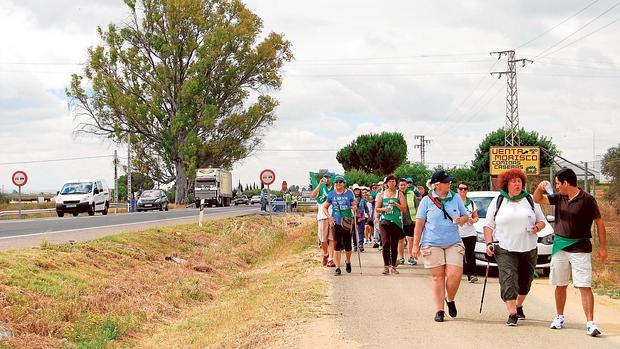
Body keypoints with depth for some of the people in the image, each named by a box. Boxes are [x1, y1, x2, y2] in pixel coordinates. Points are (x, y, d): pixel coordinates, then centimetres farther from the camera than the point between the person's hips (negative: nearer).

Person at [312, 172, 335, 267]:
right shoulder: (321, 188, 7)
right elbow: (313, 195, -10)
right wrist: (320, 184, -15)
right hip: (322, 216, 0)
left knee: (331, 239, -6)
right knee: (323, 239, 4)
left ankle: (331, 259, -7)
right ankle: (325, 254, 29)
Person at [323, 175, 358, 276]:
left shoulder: (349, 193, 3)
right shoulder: (331, 194, 6)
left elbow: (355, 205, 5)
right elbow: (325, 207, 12)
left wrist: (354, 207, -18)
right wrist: (329, 216, -3)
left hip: (347, 222, -1)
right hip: (336, 222, 1)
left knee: (347, 245, 4)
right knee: (337, 246, -3)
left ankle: (347, 261, 33)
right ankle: (337, 268, 0)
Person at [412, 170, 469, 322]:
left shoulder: (455, 198, 9)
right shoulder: (427, 200, 0)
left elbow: (465, 216, 18)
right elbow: (419, 224, 1)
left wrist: (462, 219, -6)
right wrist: (416, 245, -2)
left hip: (454, 243, 2)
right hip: (432, 244, -2)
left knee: (455, 274, -10)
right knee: (437, 276, 1)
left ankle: (450, 300, 17)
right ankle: (439, 310, 10)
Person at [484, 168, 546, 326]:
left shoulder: (530, 200, 10)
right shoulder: (497, 202, 7)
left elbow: (542, 221, 13)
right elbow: (489, 225, 7)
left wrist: (537, 227, -9)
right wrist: (489, 244, -5)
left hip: (529, 249, 3)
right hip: (505, 250, -2)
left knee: (525, 280, 11)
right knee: (508, 279, -15)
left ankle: (519, 306, 34)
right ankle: (512, 314, -19)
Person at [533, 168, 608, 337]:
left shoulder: (587, 200, -9)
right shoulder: (559, 198, 6)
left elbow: (599, 223, -4)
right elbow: (537, 199, 15)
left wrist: (602, 247, -6)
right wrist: (540, 187, -7)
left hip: (580, 248, -5)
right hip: (560, 247, 5)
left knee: (585, 286, -10)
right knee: (560, 285, 13)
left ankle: (590, 323, -13)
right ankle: (559, 317, 28)